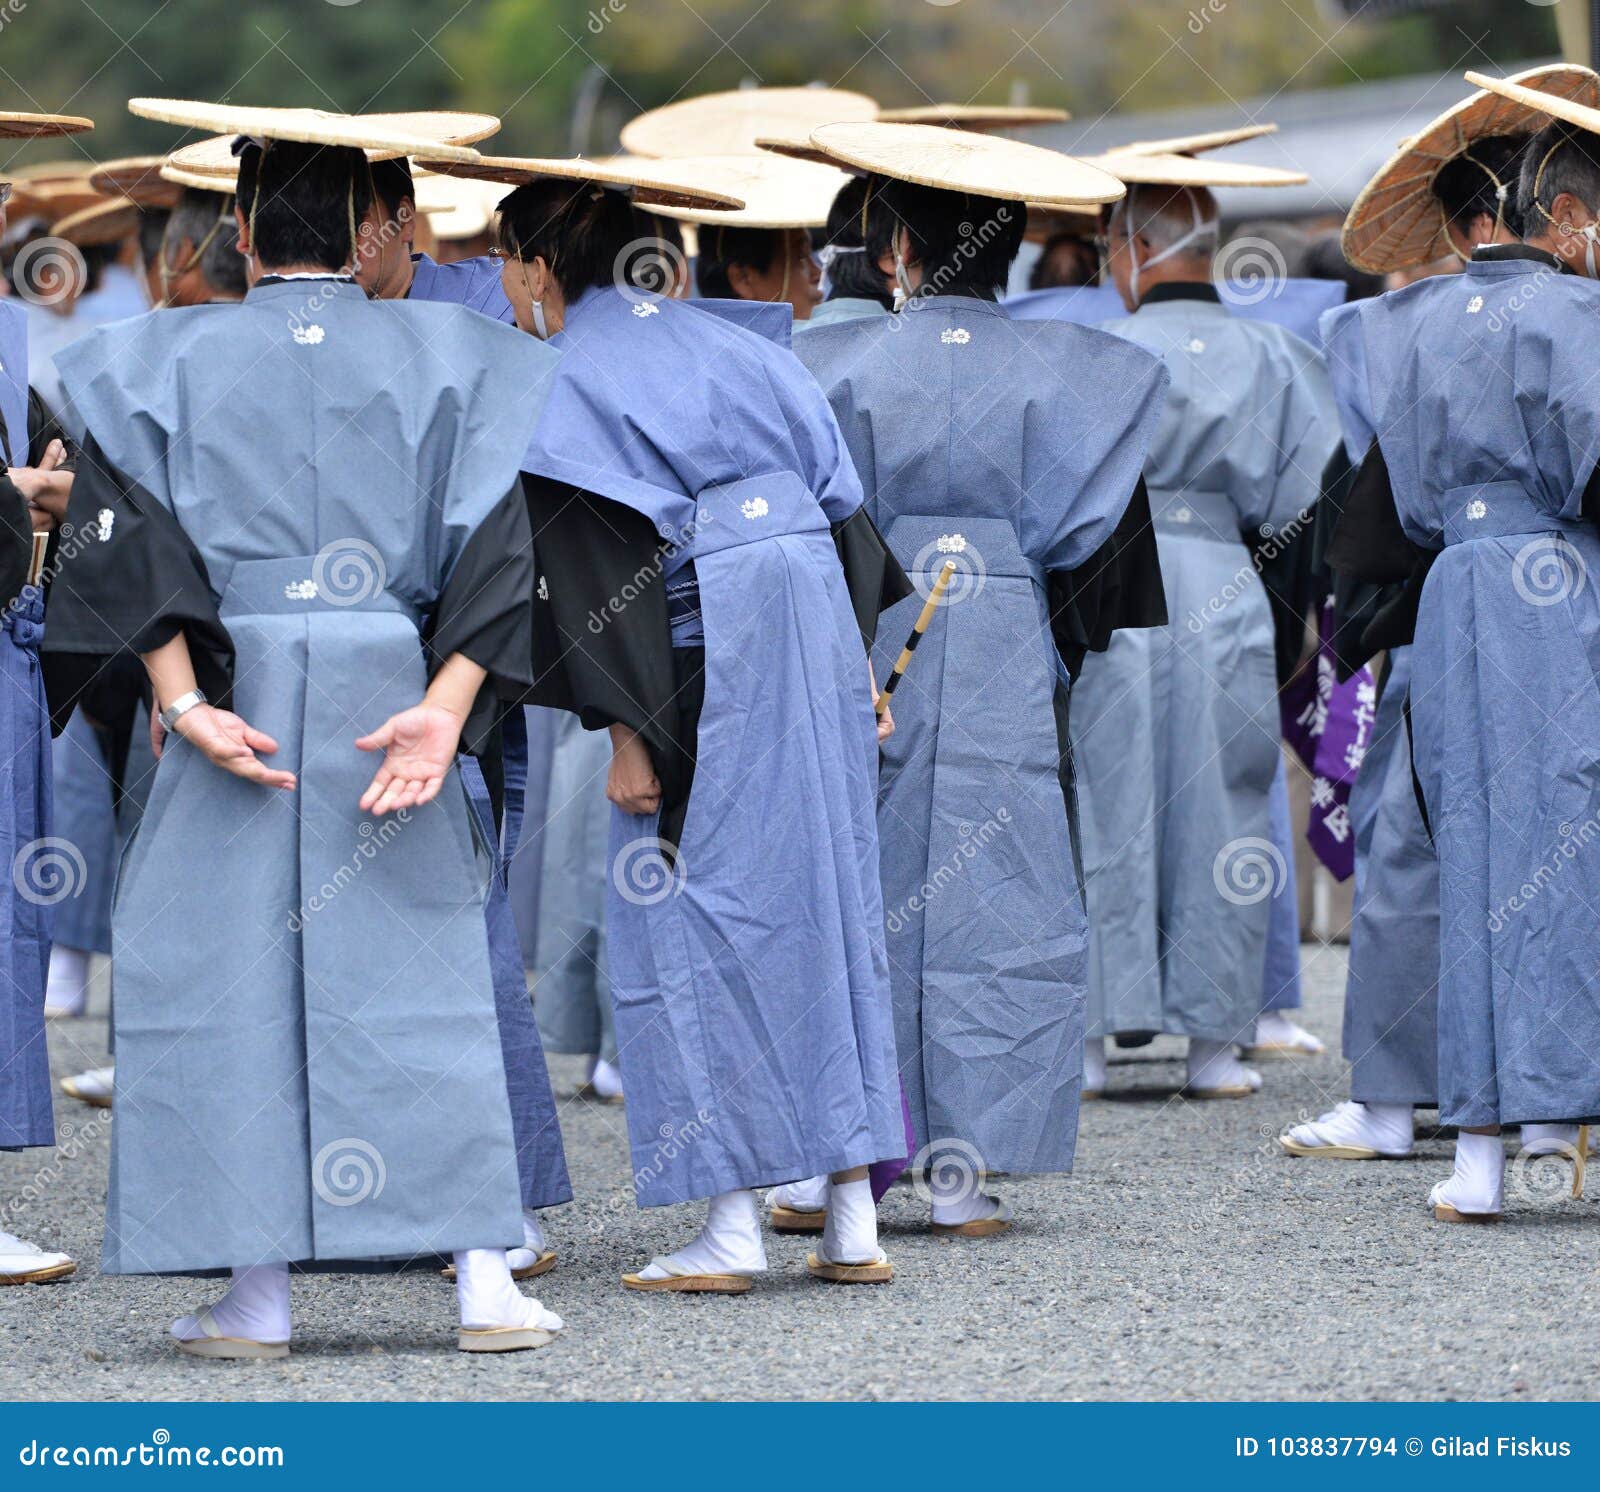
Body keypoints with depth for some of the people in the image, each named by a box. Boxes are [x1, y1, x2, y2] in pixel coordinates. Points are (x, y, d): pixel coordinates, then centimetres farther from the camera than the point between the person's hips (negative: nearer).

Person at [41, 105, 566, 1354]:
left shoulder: (170, 360, 4)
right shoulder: (444, 358, 6)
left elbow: (136, 533, -8)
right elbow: (494, 543, -5)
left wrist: (184, 701, -13)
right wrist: (448, 705, -12)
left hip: (234, 693, -1)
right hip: (391, 688, 1)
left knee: (230, 974, 4)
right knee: (423, 974, 4)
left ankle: (259, 1293, 2)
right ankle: (485, 1274, -2)